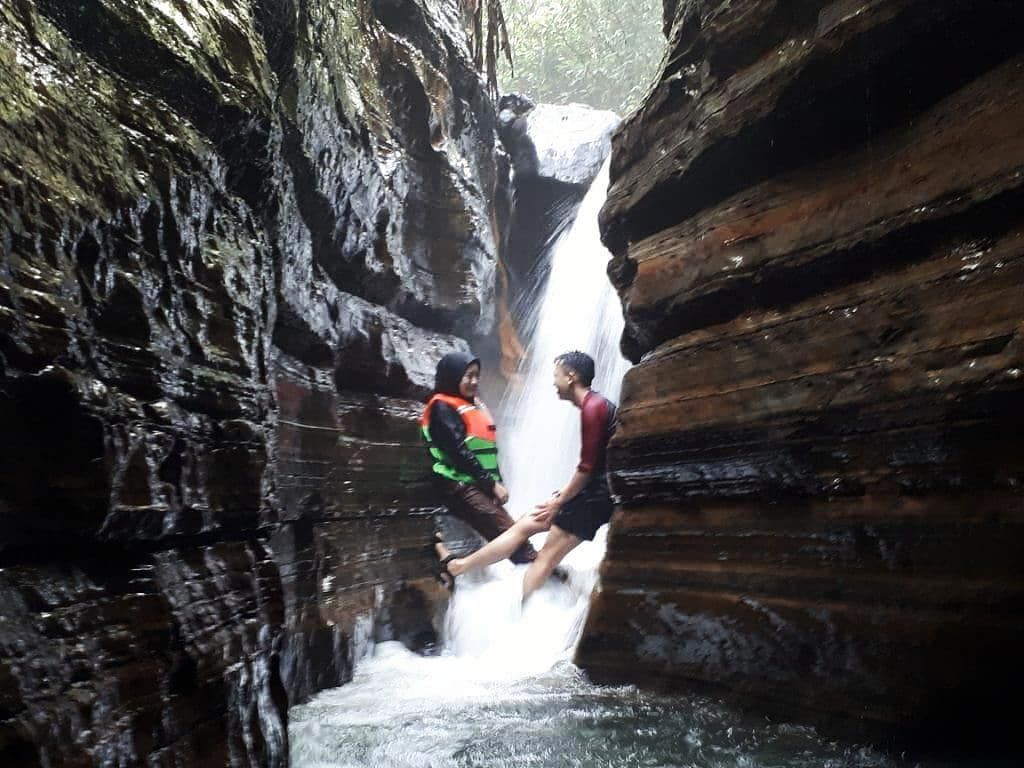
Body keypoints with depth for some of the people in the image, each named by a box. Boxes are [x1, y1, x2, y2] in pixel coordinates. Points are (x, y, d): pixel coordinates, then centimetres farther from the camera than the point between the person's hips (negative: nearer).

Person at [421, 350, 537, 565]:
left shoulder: (474, 403, 18)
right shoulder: (442, 408, -9)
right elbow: (460, 453, -16)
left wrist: (498, 482, 12)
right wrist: (492, 484, -15)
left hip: (482, 485, 9)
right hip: (461, 486, -9)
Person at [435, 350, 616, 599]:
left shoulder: (592, 407, -18)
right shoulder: (595, 405, 14)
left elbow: (588, 466, -19)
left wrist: (559, 501, -9)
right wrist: (561, 495, 17)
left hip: (597, 494, -10)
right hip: (593, 490, 10)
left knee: (547, 556, -7)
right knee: (524, 525, 11)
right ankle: (455, 566, 17)